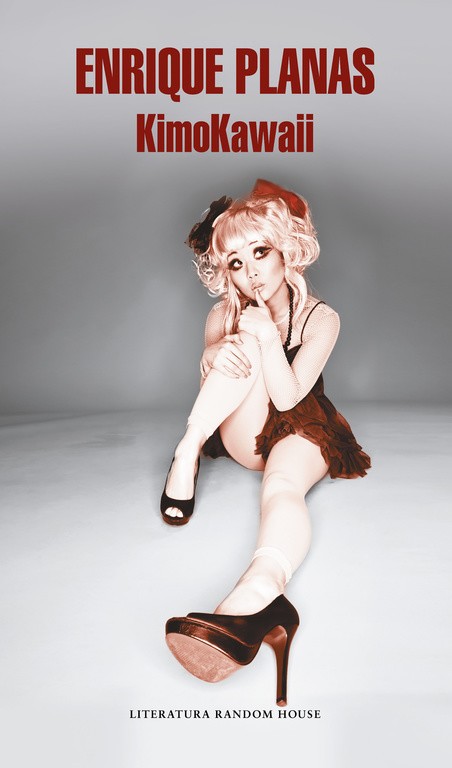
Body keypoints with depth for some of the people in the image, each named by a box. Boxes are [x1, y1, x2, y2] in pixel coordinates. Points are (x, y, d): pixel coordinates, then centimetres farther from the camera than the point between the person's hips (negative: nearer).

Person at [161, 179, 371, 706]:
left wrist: (267, 335, -29)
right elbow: (212, 362, -12)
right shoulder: (224, 315, 2)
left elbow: (288, 397, -17)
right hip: (245, 436, 2)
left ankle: (252, 599, -71)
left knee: (283, 486, -41)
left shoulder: (321, 319, -8)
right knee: (242, 347, -26)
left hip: (301, 430, -2)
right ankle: (187, 454, -32)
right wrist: (217, 356, -35)